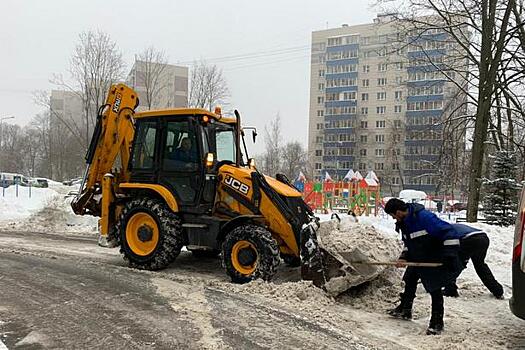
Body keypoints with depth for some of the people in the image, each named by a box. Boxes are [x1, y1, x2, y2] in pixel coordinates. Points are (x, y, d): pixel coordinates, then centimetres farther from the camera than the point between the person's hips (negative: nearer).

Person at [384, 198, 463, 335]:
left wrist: (450, 255, -34)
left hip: (435, 260, -10)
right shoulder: (404, 222, -1)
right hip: (418, 259, 10)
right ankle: (405, 310, 36)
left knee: (434, 289, -4)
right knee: (410, 282, 19)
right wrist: (404, 257, -4)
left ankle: (437, 322, 10)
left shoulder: (424, 217, -32)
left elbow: (448, 232, -34)